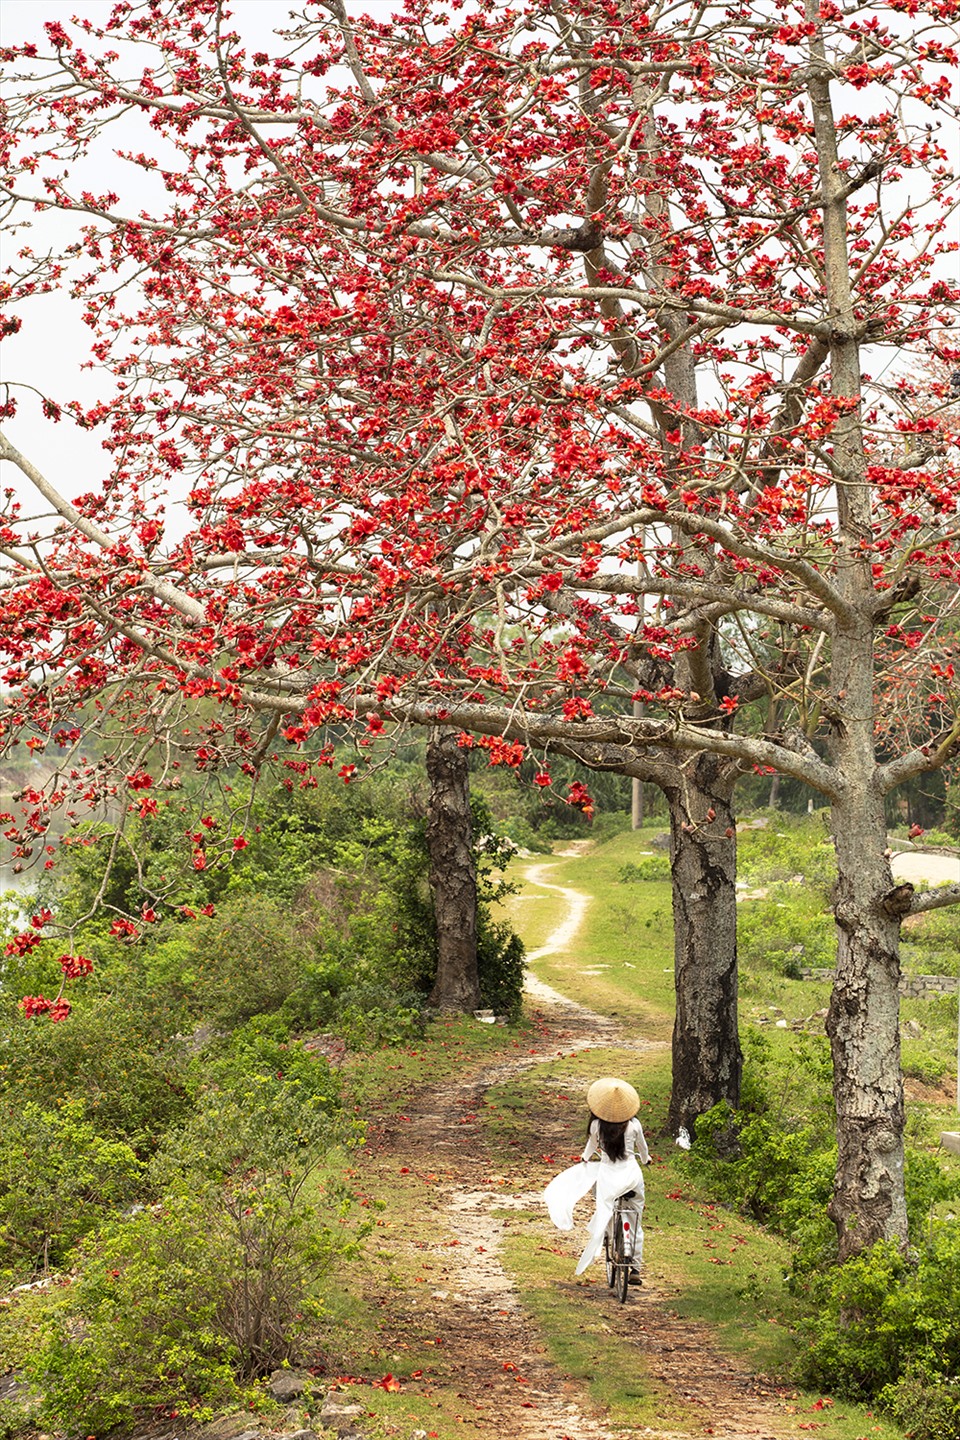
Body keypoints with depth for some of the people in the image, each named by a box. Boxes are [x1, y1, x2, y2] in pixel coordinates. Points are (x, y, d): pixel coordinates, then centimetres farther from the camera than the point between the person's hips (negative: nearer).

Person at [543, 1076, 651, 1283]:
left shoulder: (597, 1125, -7)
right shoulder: (634, 1124, -5)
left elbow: (591, 1146, 12)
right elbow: (643, 1148, 12)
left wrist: (585, 1158, 34)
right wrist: (646, 1159, 34)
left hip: (608, 1177, -1)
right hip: (632, 1174, 1)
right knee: (635, 1225, 12)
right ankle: (636, 1269, 13)